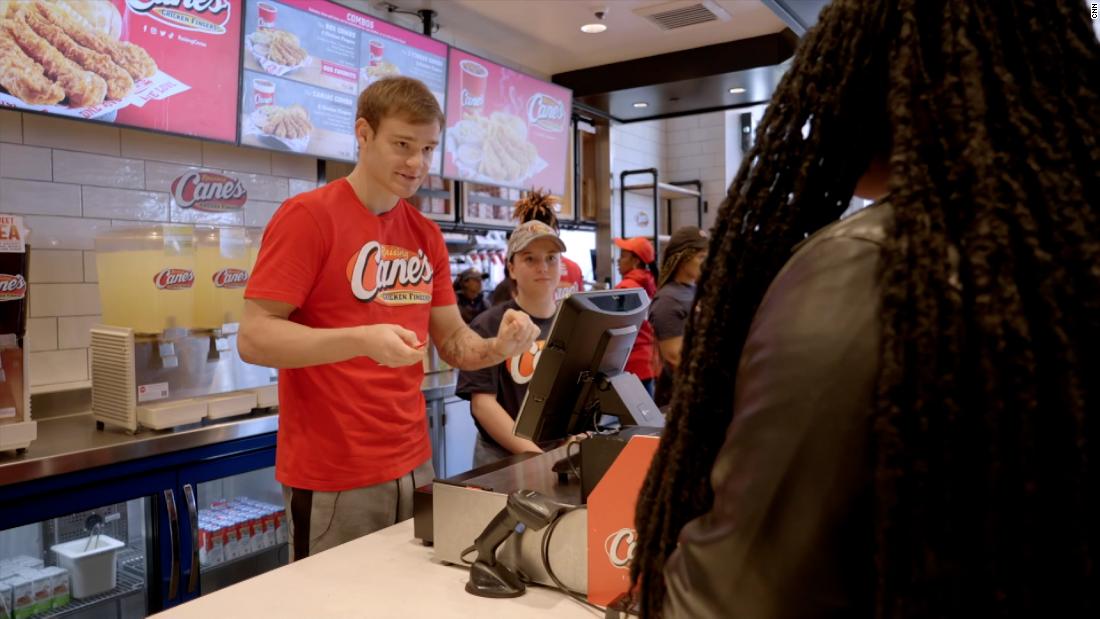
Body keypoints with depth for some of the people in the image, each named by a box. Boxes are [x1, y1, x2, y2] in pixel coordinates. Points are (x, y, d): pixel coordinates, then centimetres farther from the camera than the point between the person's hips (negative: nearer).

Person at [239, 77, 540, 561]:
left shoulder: (427, 236, 7)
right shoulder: (307, 216, -11)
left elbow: (452, 341, 10)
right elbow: (254, 338, -16)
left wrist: (497, 347, -11)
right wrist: (362, 340, -29)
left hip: (413, 465, 6)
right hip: (333, 476, -6)